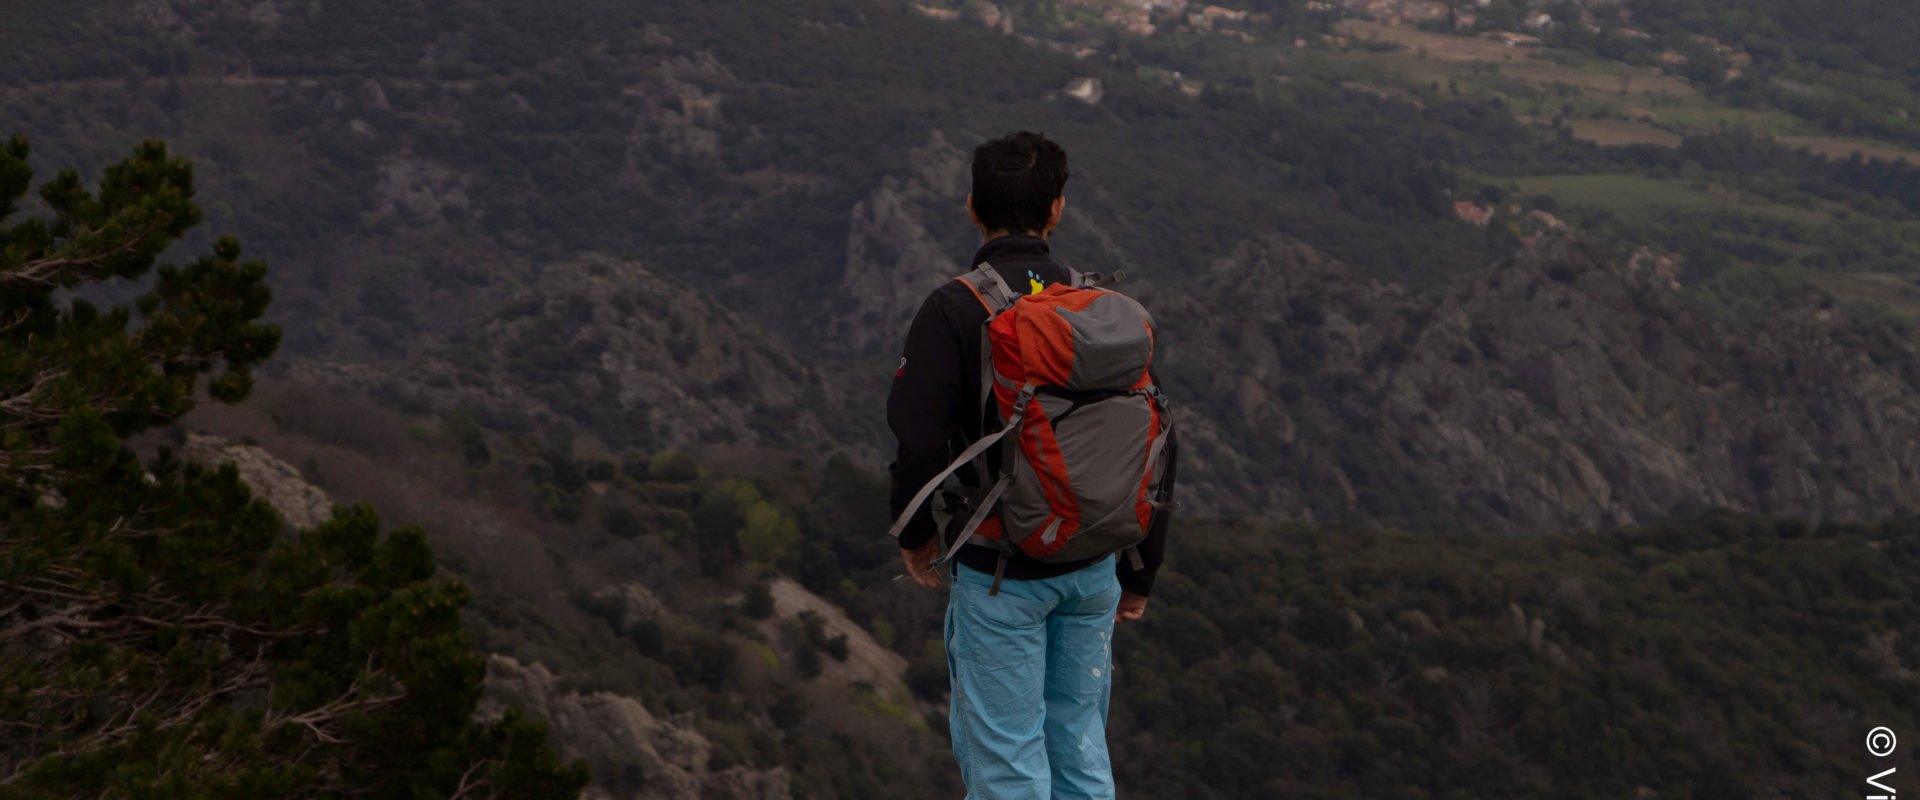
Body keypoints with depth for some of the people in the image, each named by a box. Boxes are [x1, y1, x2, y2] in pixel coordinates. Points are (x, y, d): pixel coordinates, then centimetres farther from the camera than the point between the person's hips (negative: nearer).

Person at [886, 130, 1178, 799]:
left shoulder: (953, 310, -13)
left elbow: (921, 441, -18)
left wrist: (915, 534, 3)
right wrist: (1139, 572, 16)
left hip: (1000, 574, -5)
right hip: (1092, 567, 5)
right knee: (1080, 743, 16)